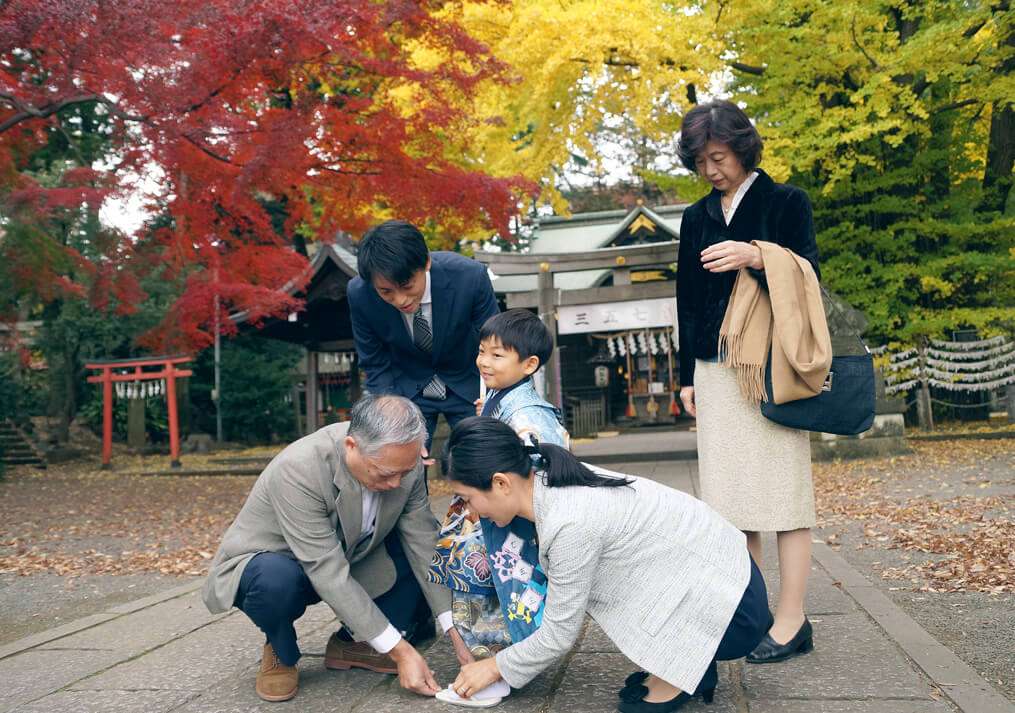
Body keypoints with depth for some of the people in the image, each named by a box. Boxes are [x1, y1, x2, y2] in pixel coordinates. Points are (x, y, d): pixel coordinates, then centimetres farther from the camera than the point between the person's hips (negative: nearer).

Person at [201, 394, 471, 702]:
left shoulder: (403, 459, -19)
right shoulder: (297, 469, -35)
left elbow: (424, 543, -11)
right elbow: (329, 574, -35)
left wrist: (454, 627, -18)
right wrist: (400, 651, -33)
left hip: (345, 558, 5)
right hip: (265, 564, -5)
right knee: (278, 578, -38)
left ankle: (352, 643, 4)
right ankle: (280, 653, -4)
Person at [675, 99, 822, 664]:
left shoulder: (786, 202, 3)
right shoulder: (698, 218, 16)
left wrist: (756, 257, -21)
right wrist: (688, 375, 15)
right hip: (716, 368, 5)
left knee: (781, 490, -5)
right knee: (731, 494, 3)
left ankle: (792, 622, 2)